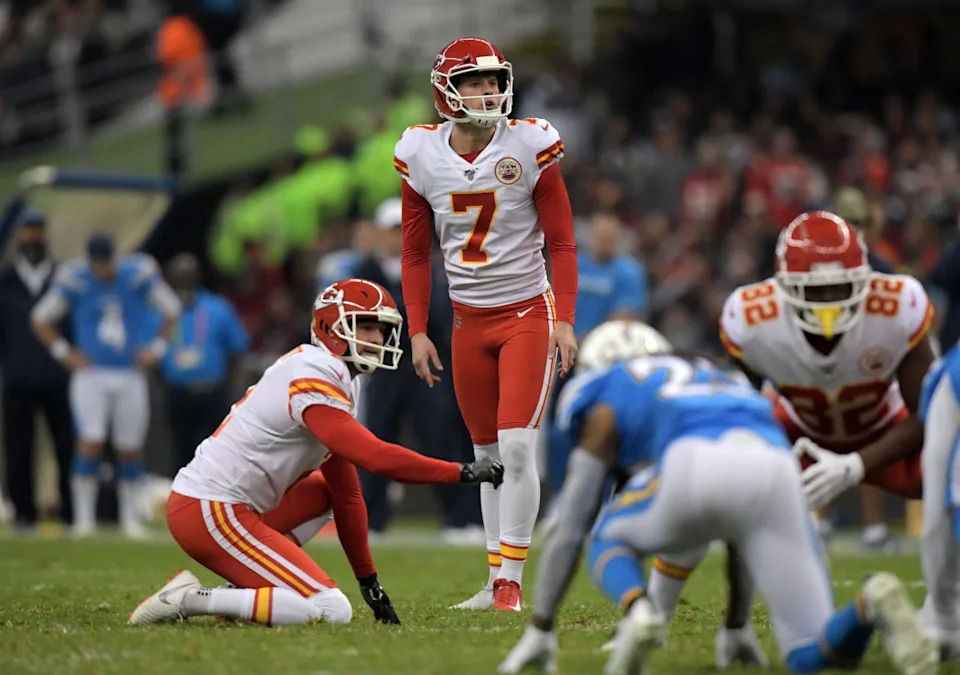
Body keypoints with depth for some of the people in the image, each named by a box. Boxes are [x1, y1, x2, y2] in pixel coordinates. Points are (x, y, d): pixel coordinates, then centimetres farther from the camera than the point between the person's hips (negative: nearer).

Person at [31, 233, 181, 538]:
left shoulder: (139, 276, -4)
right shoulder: (75, 281, -7)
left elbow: (172, 310, 10)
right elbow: (40, 318, 5)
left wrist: (156, 348, 3)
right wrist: (64, 352, -2)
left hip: (130, 375, 2)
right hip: (91, 375, -2)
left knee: (130, 449, 6)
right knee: (90, 442, -13)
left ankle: (130, 517, 18)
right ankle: (84, 516, -6)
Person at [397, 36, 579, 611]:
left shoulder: (529, 146, -10)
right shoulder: (422, 155, -2)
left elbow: (561, 242, -5)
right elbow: (416, 254, 8)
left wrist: (565, 320, -13)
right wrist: (418, 331, 3)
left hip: (527, 313, -3)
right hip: (469, 321, 3)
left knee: (517, 445, -13)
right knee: (488, 454, 9)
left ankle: (511, 581, -8)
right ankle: (497, 582, 15)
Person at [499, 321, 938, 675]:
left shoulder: (607, 409, 28)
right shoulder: (713, 376, 44)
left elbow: (569, 533, 28)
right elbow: (740, 532, 48)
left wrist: (540, 631, 36)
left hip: (698, 467, -4)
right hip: (777, 470, 4)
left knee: (609, 541, 28)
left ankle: (638, 610, -6)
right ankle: (871, 606, -23)